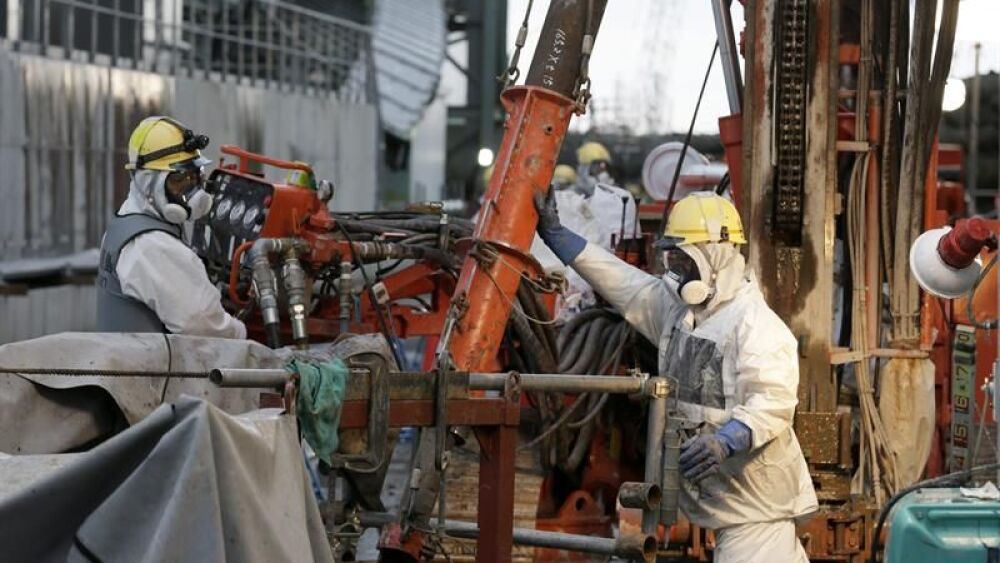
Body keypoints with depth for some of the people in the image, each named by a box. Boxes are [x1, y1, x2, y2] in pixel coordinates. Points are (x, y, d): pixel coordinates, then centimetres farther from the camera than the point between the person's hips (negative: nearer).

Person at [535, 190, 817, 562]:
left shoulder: (756, 325, -18)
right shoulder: (676, 306, 9)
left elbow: (773, 402, -27)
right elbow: (621, 282, 14)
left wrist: (725, 441, -43)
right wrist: (554, 233, 13)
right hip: (720, 493, 9)